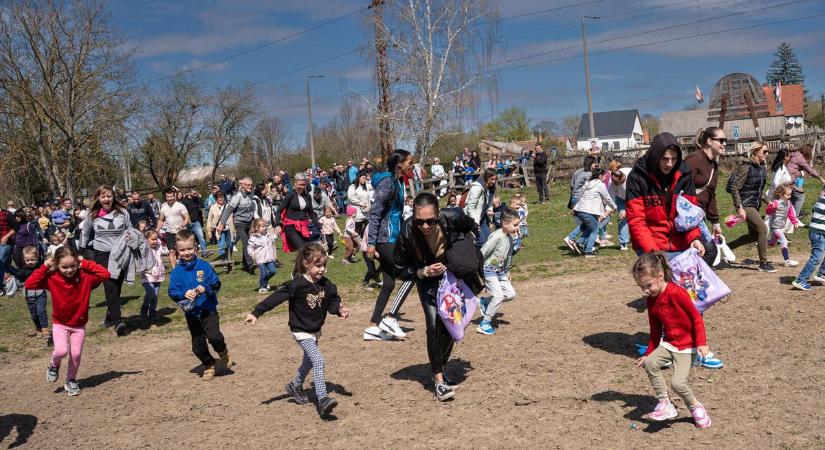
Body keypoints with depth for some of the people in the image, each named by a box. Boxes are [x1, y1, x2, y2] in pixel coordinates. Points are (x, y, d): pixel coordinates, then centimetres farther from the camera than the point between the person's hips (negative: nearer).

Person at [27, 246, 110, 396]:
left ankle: (71, 381, 26)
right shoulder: (51, 278, -14)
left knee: (76, 354, 2)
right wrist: (44, 267, -22)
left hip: (79, 324, 1)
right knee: (61, 351, -18)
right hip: (60, 323, -1)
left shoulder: (85, 276, -15)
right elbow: (29, 284, -22)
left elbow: (105, 274, -26)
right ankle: (54, 365, 17)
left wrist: (86, 263, -22)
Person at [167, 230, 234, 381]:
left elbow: (216, 284, -7)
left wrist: (206, 289, -26)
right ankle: (208, 365, 34)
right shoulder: (176, 272, -3)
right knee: (198, 346, 10)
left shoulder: (204, 266, -7)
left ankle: (223, 353, 10)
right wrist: (184, 294, -25)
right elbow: (172, 292, -5)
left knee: (213, 336, -22)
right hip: (191, 313, 3)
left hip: (208, 309, -3)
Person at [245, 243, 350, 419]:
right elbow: (276, 298, -23)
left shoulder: (326, 285, -7)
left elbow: (332, 301, 3)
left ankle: (295, 387, 51)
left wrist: (340, 309, -20)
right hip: (301, 331, -7)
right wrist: (256, 313, -26)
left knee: (309, 362, 25)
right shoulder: (297, 285, -23)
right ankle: (322, 399, -23)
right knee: (319, 361, -21)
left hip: (316, 331, 7)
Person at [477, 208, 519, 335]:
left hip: (500, 271, 9)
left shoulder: (510, 238, 4)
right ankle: (484, 323, -5)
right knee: (498, 295, -16)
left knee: (510, 294, 5)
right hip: (488, 269, -9)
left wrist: (507, 271, 21)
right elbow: (482, 254, -23)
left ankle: (484, 302, 23)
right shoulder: (496, 237, -24)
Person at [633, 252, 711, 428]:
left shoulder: (677, 292, -20)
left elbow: (696, 317, -14)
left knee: (677, 382, -19)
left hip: (686, 345, -6)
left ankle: (696, 407, 11)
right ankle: (665, 404, -6)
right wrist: (648, 354, 12)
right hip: (667, 343, 6)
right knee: (650, 363, -21)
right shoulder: (651, 300, 2)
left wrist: (701, 343, -19)